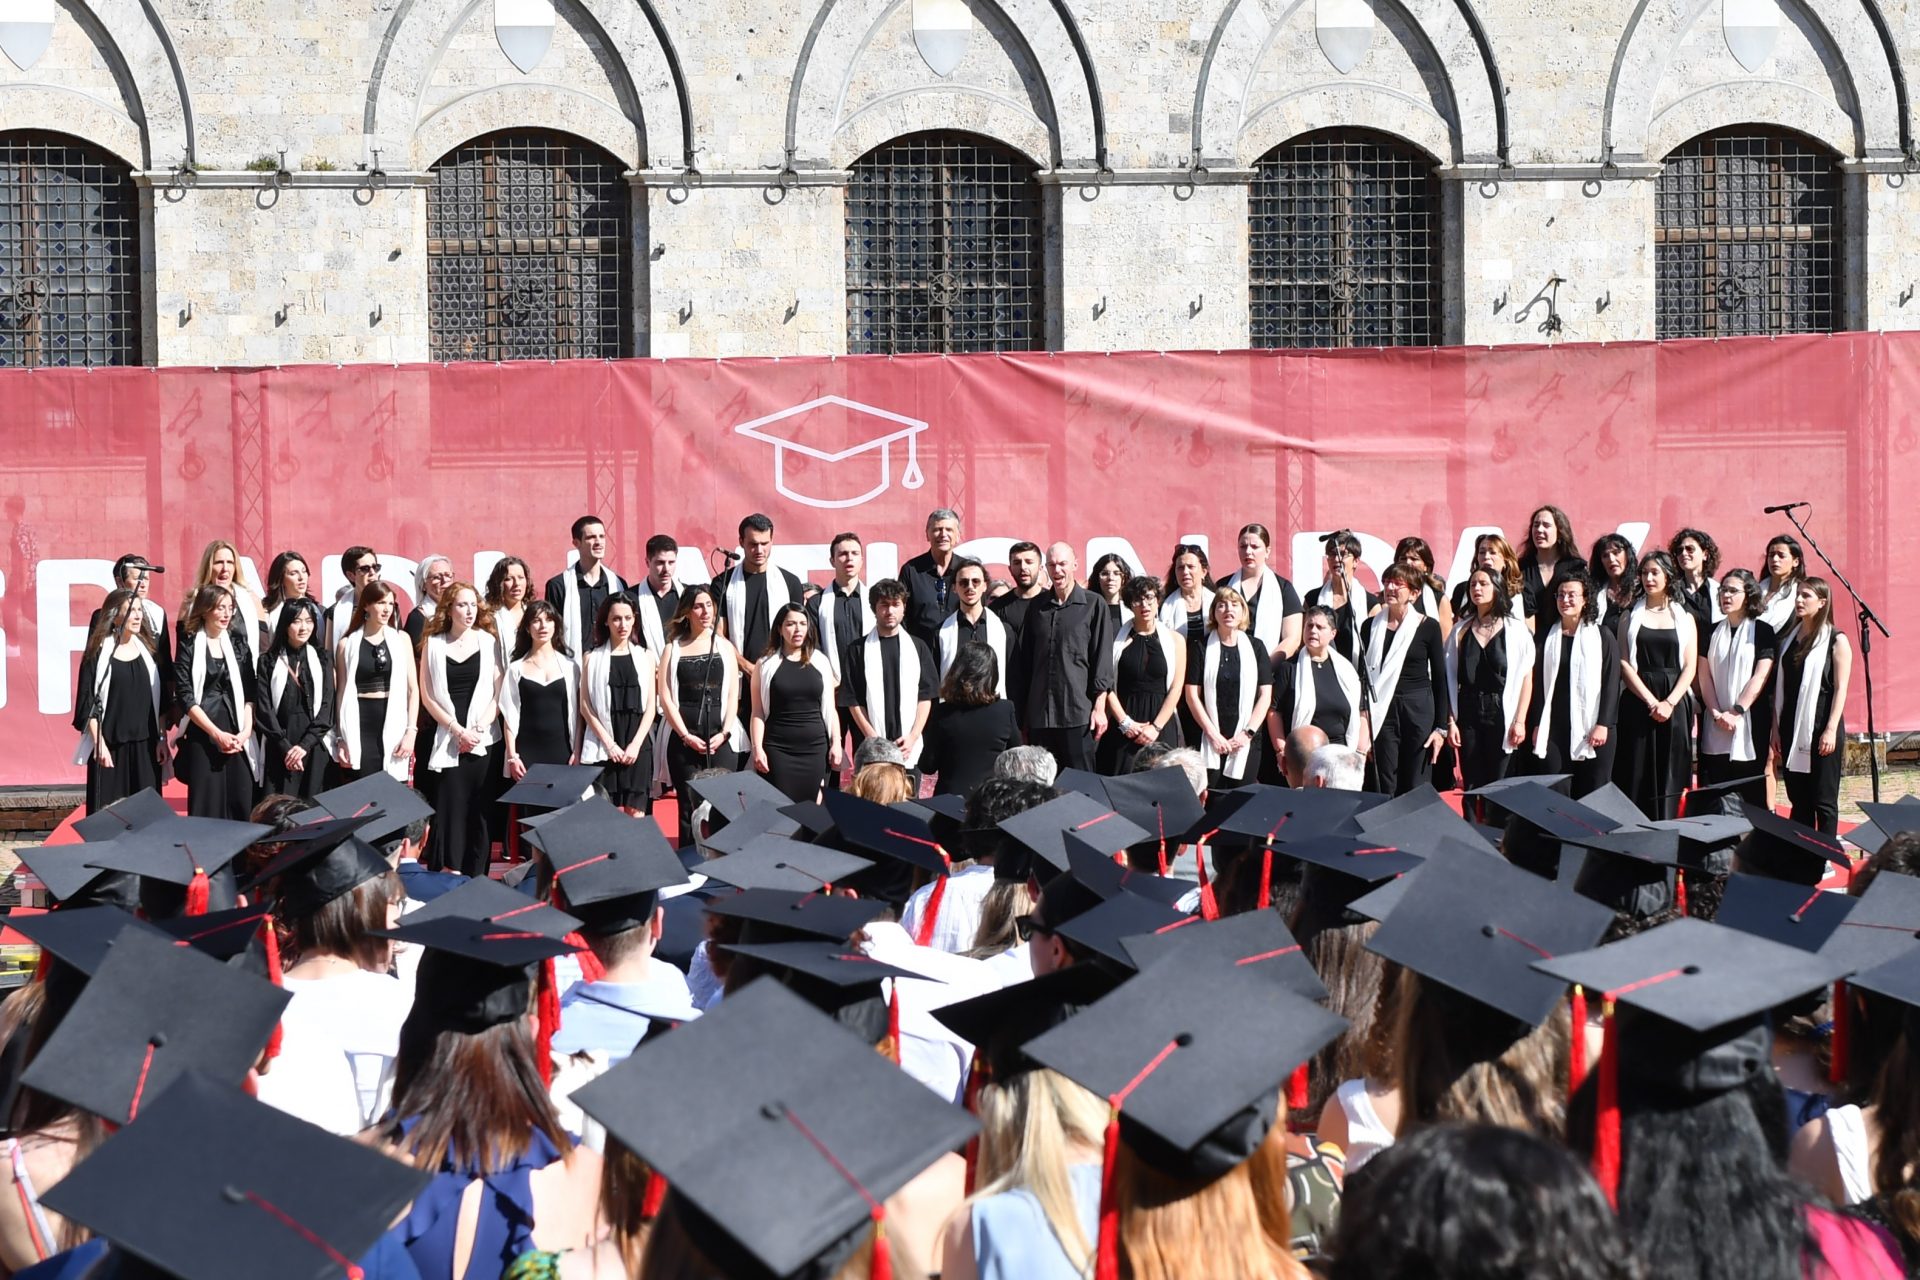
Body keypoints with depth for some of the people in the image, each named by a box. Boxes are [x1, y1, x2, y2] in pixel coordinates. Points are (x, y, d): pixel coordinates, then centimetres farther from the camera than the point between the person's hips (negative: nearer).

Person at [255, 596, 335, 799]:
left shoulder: (322, 663, 10)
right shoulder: (269, 662, 4)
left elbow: (326, 709, 3)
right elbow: (263, 709, -1)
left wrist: (304, 745, -9)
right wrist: (285, 747, -10)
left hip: (314, 750, 1)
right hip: (279, 751, -1)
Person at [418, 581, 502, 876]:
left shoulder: (489, 642, 5)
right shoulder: (433, 644, 3)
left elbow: (497, 693, 3)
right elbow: (428, 697, 1)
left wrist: (479, 729, -8)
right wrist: (458, 730, -7)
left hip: (482, 739, 1)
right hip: (447, 739, -1)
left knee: (478, 808, 0)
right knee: (450, 805, -4)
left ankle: (475, 878, 5)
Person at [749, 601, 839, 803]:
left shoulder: (820, 662, 9)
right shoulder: (766, 665, 3)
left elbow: (829, 709, 12)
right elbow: (758, 712, 1)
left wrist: (835, 743, 5)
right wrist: (757, 748, -7)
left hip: (815, 747, 2)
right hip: (778, 748, -2)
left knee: (811, 807, 0)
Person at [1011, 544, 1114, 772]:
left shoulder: (1093, 606, 2)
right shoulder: (1037, 607, 13)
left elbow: (1102, 658, -1)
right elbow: (1024, 661, 16)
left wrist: (1099, 707, -8)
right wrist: (1021, 711, 13)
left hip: (1078, 713, -4)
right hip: (1039, 714, 4)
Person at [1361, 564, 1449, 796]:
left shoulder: (1428, 627, 0)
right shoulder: (1370, 626, 6)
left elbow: (1440, 679, 1)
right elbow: (1363, 674, 8)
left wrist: (1441, 727, -3)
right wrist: (1362, 718, 1)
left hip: (1419, 710, -2)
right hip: (1382, 713, 2)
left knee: (1415, 790, 1)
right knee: (1384, 789, 1)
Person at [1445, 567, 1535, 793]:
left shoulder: (1516, 630, 0)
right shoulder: (1461, 631, 7)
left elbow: (1526, 678, -1)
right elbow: (1450, 679, 7)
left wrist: (1520, 721, -7)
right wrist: (1451, 721, 0)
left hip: (1500, 714, -2)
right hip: (1468, 714, 2)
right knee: (1471, 785, 2)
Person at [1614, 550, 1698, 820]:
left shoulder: (1684, 617, 9)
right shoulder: (1631, 615, 8)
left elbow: (1690, 666, 3)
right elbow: (1624, 663, -1)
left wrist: (1670, 702, -10)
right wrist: (1651, 701, -10)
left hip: (1675, 704, 1)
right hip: (1638, 703, -1)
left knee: (1669, 777, -1)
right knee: (1638, 777, -4)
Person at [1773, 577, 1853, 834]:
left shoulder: (1836, 640, -3)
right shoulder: (1788, 638, 13)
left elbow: (1841, 688, -8)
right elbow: (1779, 687, 13)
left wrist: (1831, 729, -15)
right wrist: (1776, 729, 9)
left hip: (1820, 729, -5)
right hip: (1792, 730, 6)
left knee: (1824, 801, -2)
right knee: (1798, 801, 8)